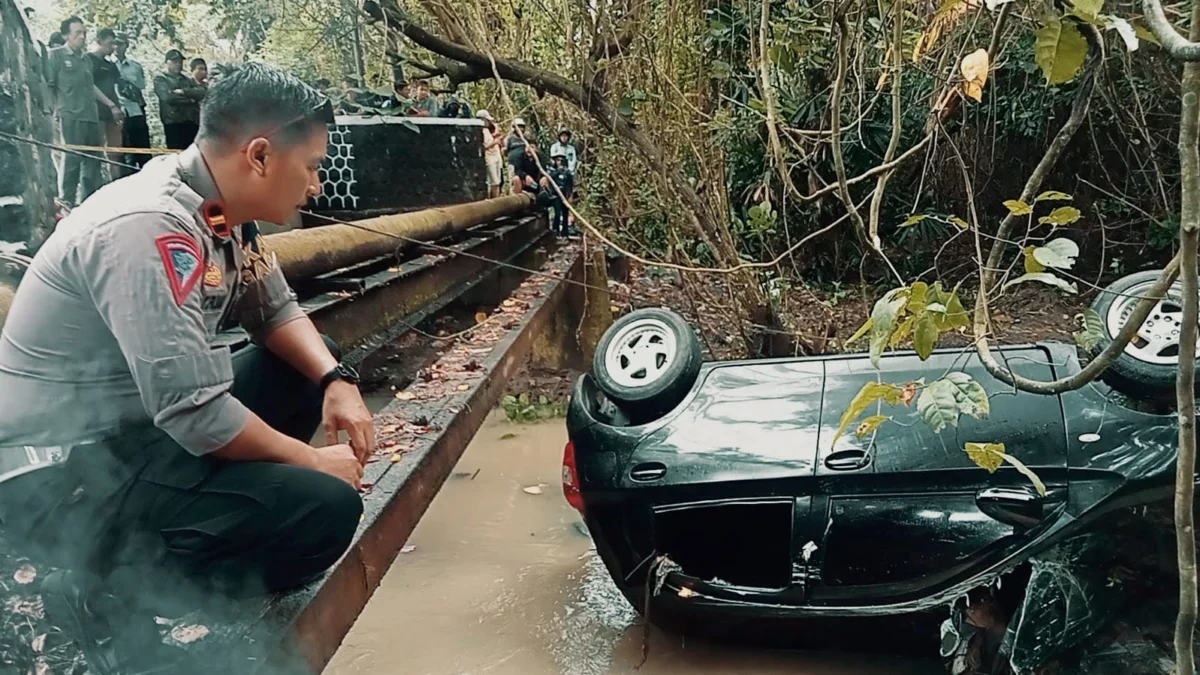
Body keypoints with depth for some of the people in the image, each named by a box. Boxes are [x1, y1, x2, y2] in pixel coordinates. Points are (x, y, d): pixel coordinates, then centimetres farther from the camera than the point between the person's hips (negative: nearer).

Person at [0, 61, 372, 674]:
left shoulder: (219, 208, 0)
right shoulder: (149, 229, -27)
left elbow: (275, 311, 12)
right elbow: (194, 413, -30)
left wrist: (337, 380, -7)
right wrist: (313, 460, -16)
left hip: (136, 424, 10)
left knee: (310, 368, 14)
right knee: (325, 510, -22)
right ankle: (104, 593, -5)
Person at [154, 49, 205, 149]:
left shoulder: (188, 79, 20)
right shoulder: (160, 78, 5)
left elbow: (201, 93, 3)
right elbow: (168, 97, -12)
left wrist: (184, 91, -12)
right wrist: (190, 100, -3)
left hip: (192, 122, 5)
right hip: (173, 122, -5)